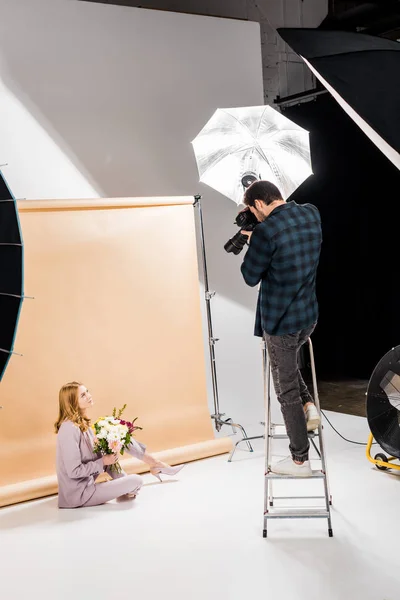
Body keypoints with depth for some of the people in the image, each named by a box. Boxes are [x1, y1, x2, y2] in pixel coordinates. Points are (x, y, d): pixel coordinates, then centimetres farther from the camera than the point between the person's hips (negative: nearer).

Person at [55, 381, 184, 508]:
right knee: (136, 481, -14)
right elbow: (74, 471, -25)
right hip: (79, 494, -9)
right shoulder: (70, 429, -26)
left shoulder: (82, 423, 4)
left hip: (86, 480, 9)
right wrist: (103, 462, -16)